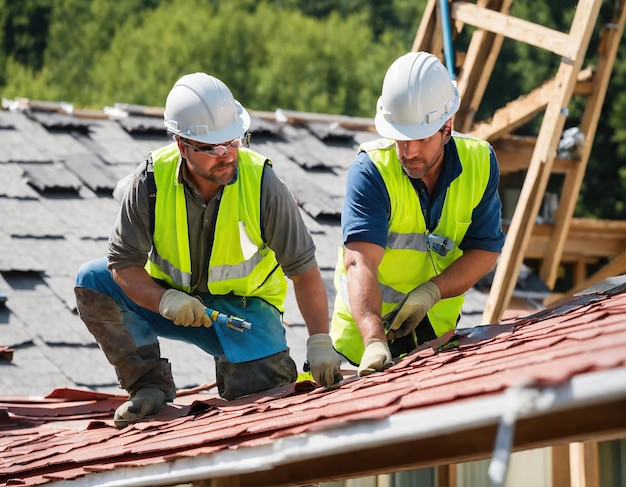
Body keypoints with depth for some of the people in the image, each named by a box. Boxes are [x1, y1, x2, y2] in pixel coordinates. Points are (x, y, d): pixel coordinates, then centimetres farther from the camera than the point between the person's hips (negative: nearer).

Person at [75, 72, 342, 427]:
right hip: (169, 298, 2)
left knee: (263, 383, -29)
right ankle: (151, 384, -9)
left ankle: (234, 364, 9)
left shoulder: (263, 184, -20)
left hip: (243, 307, -2)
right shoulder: (152, 179, -18)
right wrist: (164, 300, -33)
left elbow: (304, 269, -16)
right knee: (93, 280, -21)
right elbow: (123, 263, -14)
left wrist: (320, 342, -24)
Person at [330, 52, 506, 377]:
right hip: (367, 328, -3)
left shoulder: (479, 162, -9)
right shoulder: (370, 170, -22)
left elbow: (486, 251, -7)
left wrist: (430, 292, -24)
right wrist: (374, 341, -46)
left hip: (438, 328, 3)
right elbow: (360, 262, -32)